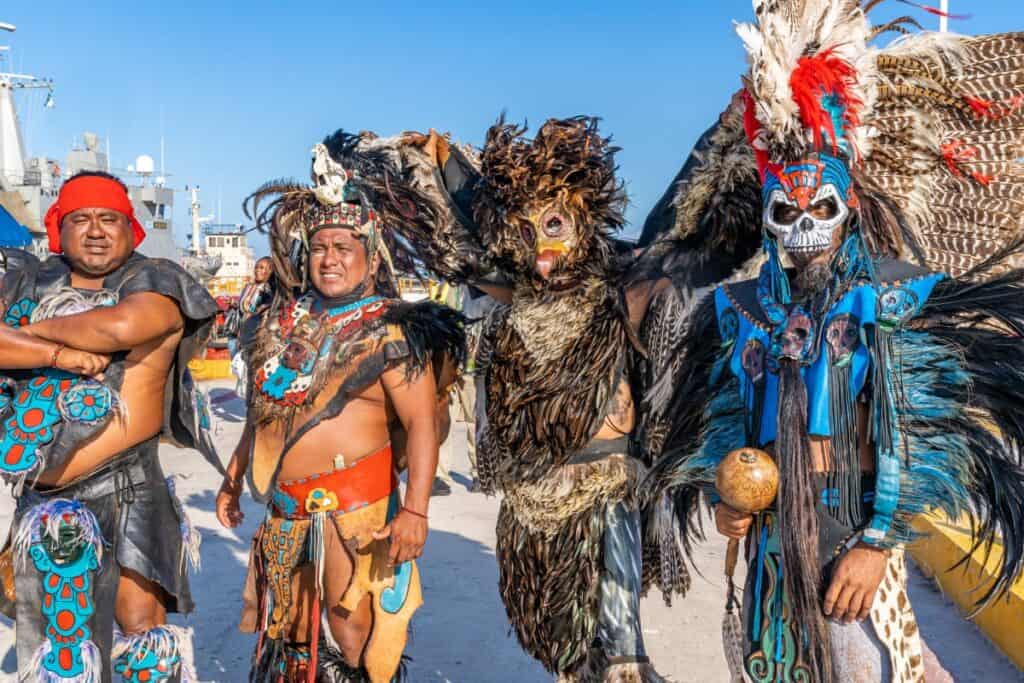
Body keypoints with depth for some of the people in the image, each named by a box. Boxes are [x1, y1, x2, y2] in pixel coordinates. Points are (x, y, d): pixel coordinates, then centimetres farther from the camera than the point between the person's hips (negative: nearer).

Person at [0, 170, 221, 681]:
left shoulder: (155, 282, -5)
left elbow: (121, 327, -26)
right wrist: (57, 354, -19)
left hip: (125, 490, -5)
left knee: (139, 621, -7)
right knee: (52, 622, 17)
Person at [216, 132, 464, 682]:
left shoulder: (390, 331, -11)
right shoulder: (282, 321, 9)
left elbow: (421, 422, -19)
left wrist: (415, 510, -28)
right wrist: (234, 478, 24)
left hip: (353, 509, -6)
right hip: (283, 508, 7)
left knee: (349, 629, 2)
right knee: (287, 627, 18)